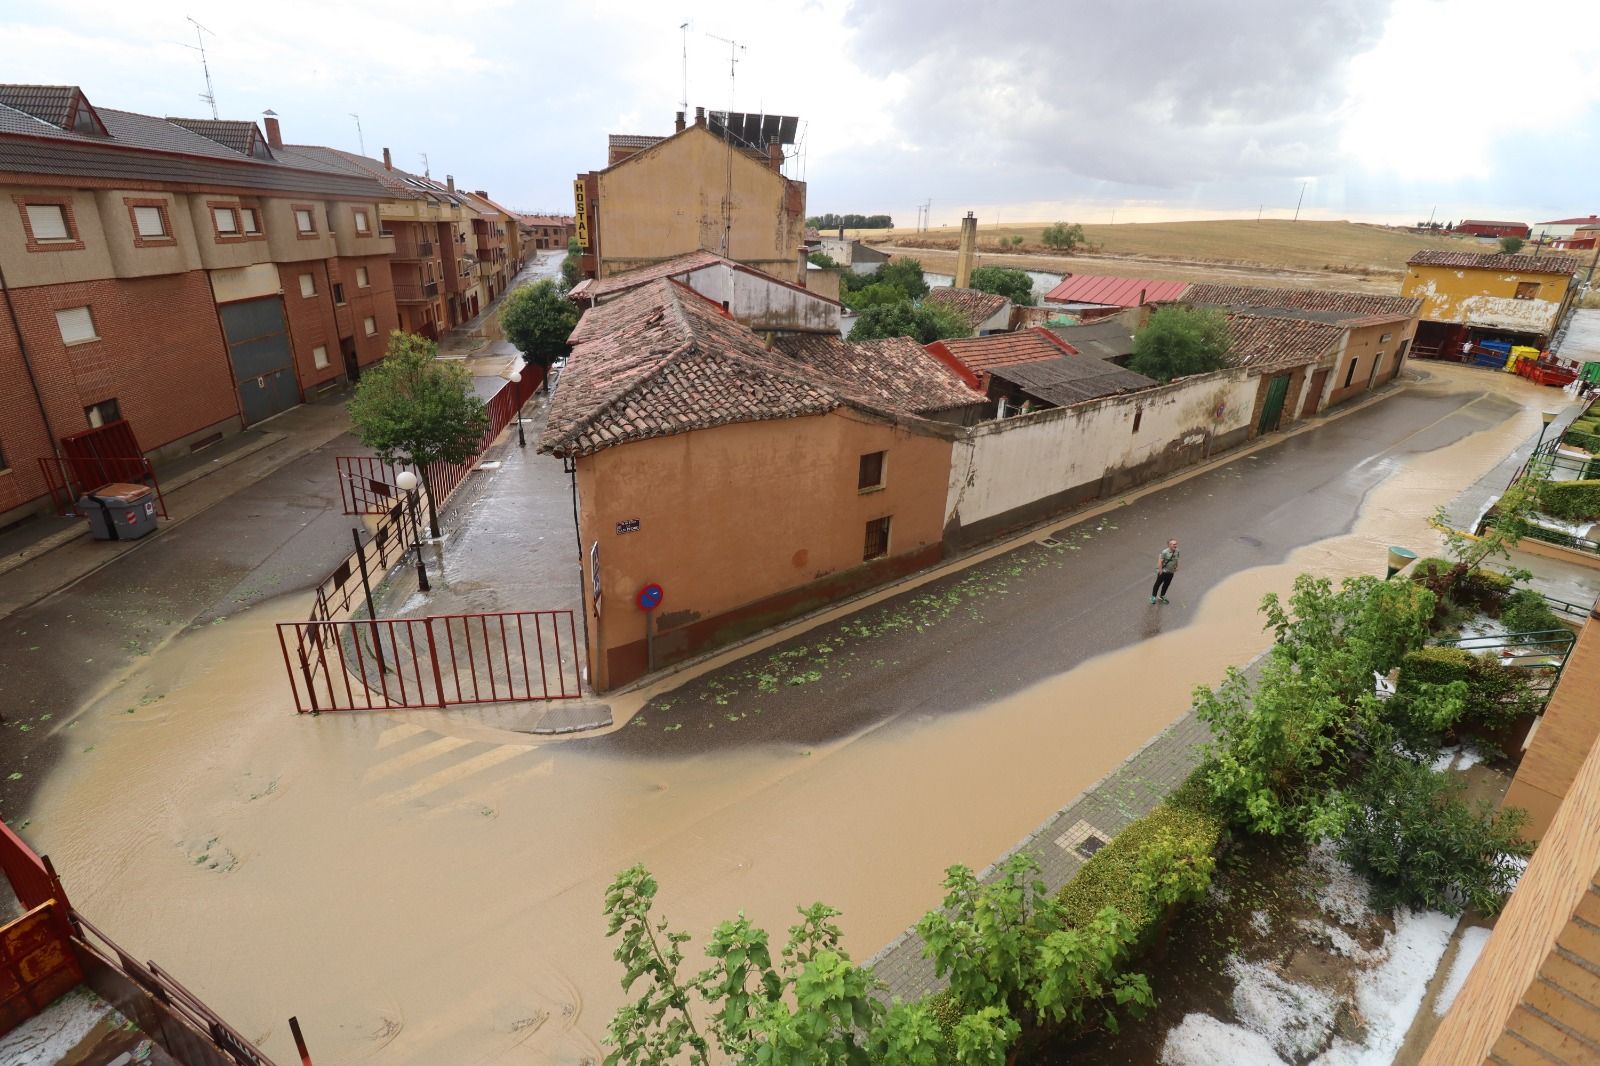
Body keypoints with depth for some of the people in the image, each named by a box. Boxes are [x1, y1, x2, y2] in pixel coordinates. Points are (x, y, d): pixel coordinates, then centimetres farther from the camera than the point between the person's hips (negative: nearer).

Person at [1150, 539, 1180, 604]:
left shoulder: (1177, 552, -2)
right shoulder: (1165, 552, -23)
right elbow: (1160, 561, -22)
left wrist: (1176, 567, 16)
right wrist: (1160, 570, -23)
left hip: (1171, 572, 6)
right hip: (1163, 571, -6)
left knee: (1167, 584, 18)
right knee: (1158, 583, 6)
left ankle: (1162, 596, 37)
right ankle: (1153, 597, 21)